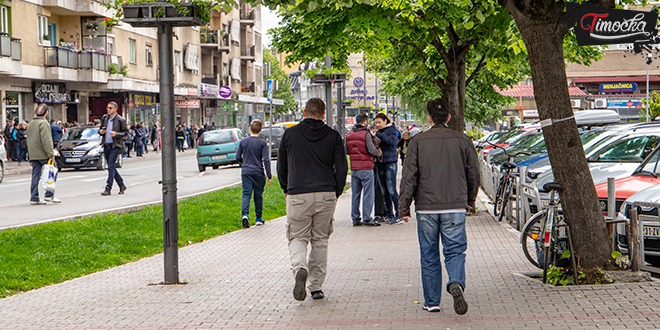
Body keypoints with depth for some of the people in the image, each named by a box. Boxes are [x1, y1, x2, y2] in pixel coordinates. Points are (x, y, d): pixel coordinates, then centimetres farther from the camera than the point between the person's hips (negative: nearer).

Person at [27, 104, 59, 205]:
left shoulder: (31, 124, 17)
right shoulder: (43, 123, -11)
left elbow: (28, 140, 21)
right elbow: (46, 140, -18)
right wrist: (51, 154, -17)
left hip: (33, 155, 8)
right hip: (43, 154, -8)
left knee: (35, 176, 7)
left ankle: (34, 198, 5)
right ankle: (49, 195, -3)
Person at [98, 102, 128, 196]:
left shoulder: (121, 120, -5)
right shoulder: (104, 118, 11)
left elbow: (125, 133, -4)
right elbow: (101, 129, 19)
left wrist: (116, 134, -21)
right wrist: (100, 131, -5)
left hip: (115, 145, -6)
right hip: (106, 145, 6)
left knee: (111, 166, -13)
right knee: (112, 167, 10)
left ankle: (108, 189, -15)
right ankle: (122, 185, 23)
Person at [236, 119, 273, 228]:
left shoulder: (243, 141, 1)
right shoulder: (262, 143, -7)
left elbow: (238, 157, 5)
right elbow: (266, 160, -10)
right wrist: (269, 176, -6)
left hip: (246, 172, 1)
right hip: (258, 173, -1)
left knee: (246, 194, -1)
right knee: (258, 195, 11)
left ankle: (245, 214, -24)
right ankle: (258, 218, 19)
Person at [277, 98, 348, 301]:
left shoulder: (290, 134, 4)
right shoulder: (333, 136, 4)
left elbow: (281, 167, 10)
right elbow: (341, 168, 3)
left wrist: (286, 190, 25)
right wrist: (336, 193, 16)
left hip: (298, 195, -1)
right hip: (326, 196, 1)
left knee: (297, 238, 9)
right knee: (320, 240, 12)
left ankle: (299, 268, -21)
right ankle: (316, 286, 11)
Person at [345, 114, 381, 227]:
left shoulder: (349, 135, 8)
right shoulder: (366, 134, -12)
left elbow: (346, 151, 11)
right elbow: (372, 150, -15)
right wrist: (378, 153, 4)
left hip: (354, 168, 6)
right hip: (366, 168, -6)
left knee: (355, 194, 10)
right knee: (368, 194, -1)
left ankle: (355, 218, 11)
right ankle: (367, 218, -2)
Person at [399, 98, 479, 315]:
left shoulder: (418, 142, -2)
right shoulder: (462, 141, 3)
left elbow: (409, 177, -4)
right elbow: (473, 174, 9)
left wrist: (404, 207, 2)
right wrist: (470, 200, 24)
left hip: (426, 207, 0)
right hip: (455, 207, 1)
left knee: (429, 256, 9)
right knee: (455, 251, 4)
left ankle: (432, 302, 13)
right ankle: (456, 283, -24)